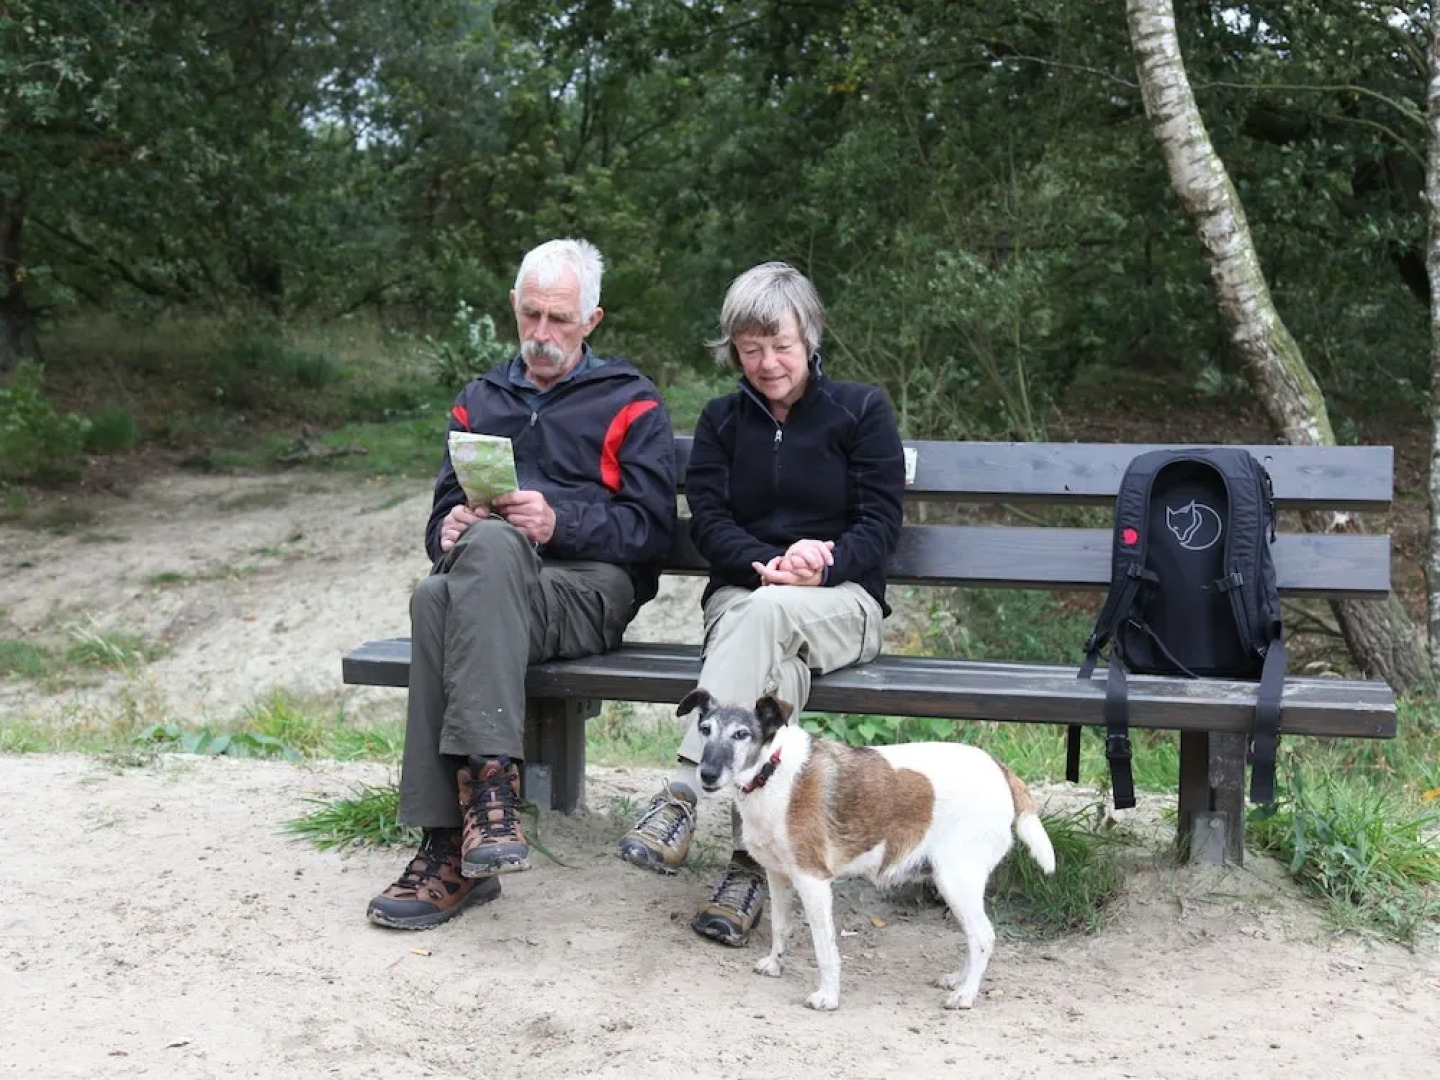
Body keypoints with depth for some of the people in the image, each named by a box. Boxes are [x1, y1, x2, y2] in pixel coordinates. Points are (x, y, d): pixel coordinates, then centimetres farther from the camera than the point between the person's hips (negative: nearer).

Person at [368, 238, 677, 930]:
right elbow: (444, 514, 25)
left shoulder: (629, 403, 14)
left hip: (590, 591, -3)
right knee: (436, 597, -35)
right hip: (485, 587, 4)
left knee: (491, 544, -38)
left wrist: (559, 522, -14)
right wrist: (448, 529, -1)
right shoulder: (480, 400, 29)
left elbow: (652, 529, 3)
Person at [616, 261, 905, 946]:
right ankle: (754, 859, -44)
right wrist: (765, 563, -17)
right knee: (776, 666, -36)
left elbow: (881, 524, 0)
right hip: (741, 593, 2)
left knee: (766, 613, -39)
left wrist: (823, 565, -20)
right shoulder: (722, 420, 17)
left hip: (840, 601, -2)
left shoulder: (861, 410, 8)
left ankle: (682, 794, -45)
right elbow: (708, 520, 4)